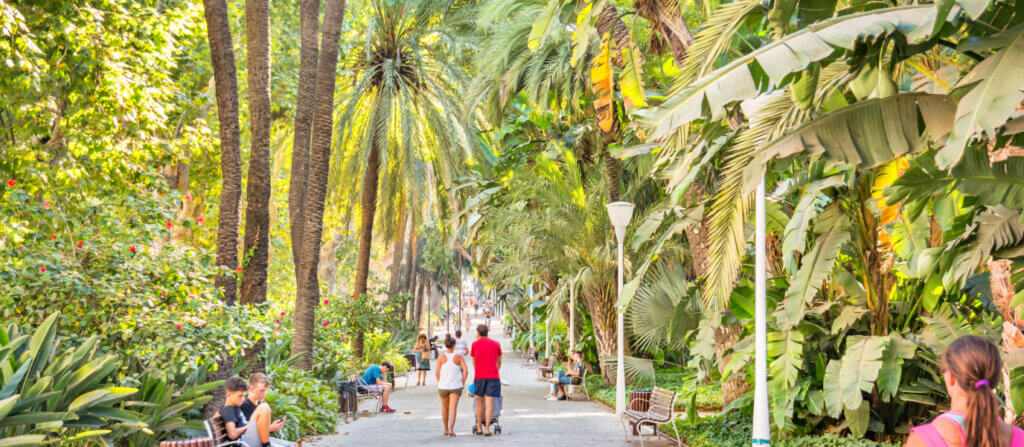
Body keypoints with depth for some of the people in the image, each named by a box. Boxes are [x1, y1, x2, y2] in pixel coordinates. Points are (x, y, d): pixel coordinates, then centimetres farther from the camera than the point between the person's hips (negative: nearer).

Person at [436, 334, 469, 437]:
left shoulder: (441, 357, -3)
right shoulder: (459, 356, -3)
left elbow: (437, 372, -6)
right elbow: (466, 371, -7)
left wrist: (440, 383, 8)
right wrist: (462, 384, 3)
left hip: (443, 386, 1)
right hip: (456, 386, -1)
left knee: (445, 408, 18)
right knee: (453, 408, -5)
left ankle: (446, 430, 28)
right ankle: (451, 429, -22)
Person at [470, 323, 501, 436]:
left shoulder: (475, 344, 7)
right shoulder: (496, 344, 9)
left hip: (479, 377, 0)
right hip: (493, 377, 0)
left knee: (480, 401, 15)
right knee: (489, 403, -3)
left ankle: (479, 427, 16)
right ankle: (487, 429, -10)